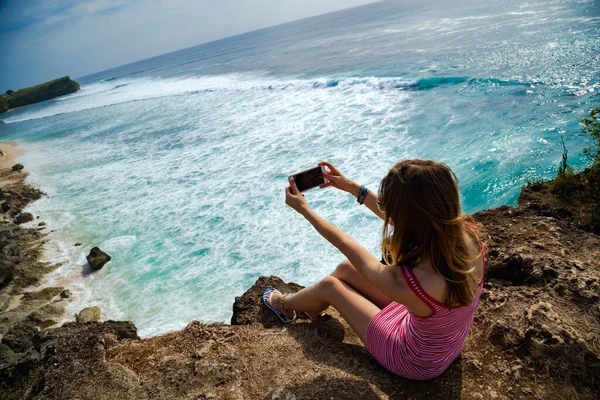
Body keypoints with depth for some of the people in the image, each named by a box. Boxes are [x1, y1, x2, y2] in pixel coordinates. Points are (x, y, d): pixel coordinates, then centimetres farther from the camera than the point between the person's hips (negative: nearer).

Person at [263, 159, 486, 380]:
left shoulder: (401, 282, -42)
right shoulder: (467, 231, -25)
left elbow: (344, 244, -22)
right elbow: (399, 217, -6)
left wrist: (303, 208, -7)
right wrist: (352, 187, 2)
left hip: (418, 363, -5)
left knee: (328, 286, 7)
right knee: (345, 269, 11)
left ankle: (283, 305, 42)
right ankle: (304, 305, 43)